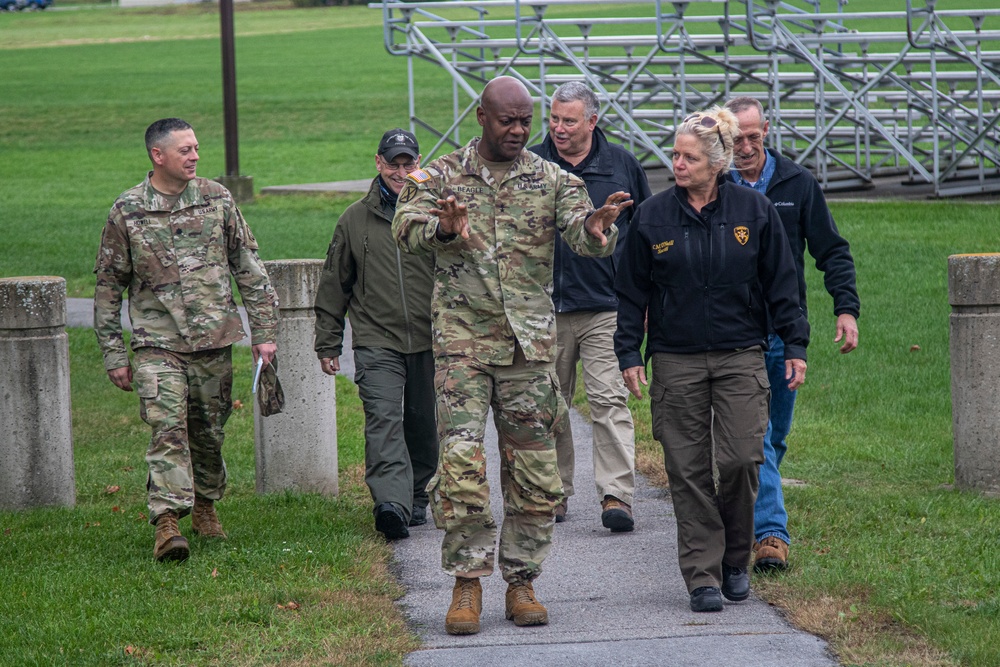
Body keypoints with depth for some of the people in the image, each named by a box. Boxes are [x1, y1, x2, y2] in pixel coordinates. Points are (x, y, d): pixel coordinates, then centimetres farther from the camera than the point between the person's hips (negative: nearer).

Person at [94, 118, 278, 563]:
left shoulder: (216, 200, 5)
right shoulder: (127, 212, -1)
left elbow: (249, 269, 10)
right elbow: (108, 286, 5)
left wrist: (263, 332, 6)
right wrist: (114, 355, 2)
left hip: (214, 340, 2)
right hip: (157, 342, -2)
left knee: (209, 430, 10)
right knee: (168, 429, -15)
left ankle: (204, 505, 32)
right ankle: (166, 523, -20)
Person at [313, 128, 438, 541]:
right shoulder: (355, 220, 8)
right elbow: (334, 286, 14)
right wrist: (327, 343, 11)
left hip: (429, 343, 1)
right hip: (376, 341, -1)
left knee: (423, 426, 9)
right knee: (384, 420, -16)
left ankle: (416, 499, 25)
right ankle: (392, 503, -29)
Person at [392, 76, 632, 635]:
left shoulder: (552, 180, 6)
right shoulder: (442, 176, 4)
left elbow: (584, 236, -7)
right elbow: (408, 229, -10)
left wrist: (598, 227, -31)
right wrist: (445, 229, -32)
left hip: (530, 343, 2)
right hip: (462, 341, -2)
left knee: (534, 472, 4)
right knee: (461, 462, -10)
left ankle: (522, 580, 15)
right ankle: (468, 583, -2)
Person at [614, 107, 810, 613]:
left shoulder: (754, 211, 2)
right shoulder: (653, 216, 3)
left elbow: (781, 283, 7)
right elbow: (632, 292, 8)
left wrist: (794, 346, 3)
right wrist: (628, 354, 2)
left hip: (740, 357, -1)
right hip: (676, 361, 1)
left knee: (740, 459, -10)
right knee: (688, 471, -1)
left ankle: (735, 559, 12)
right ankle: (703, 575, 6)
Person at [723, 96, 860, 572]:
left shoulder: (798, 185, 5)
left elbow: (831, 251, 8)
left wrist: (847, 308, -4)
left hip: (784, 331, 3)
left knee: (775, 435, 10)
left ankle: (745, 515, 24)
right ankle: (770, 532, -15)